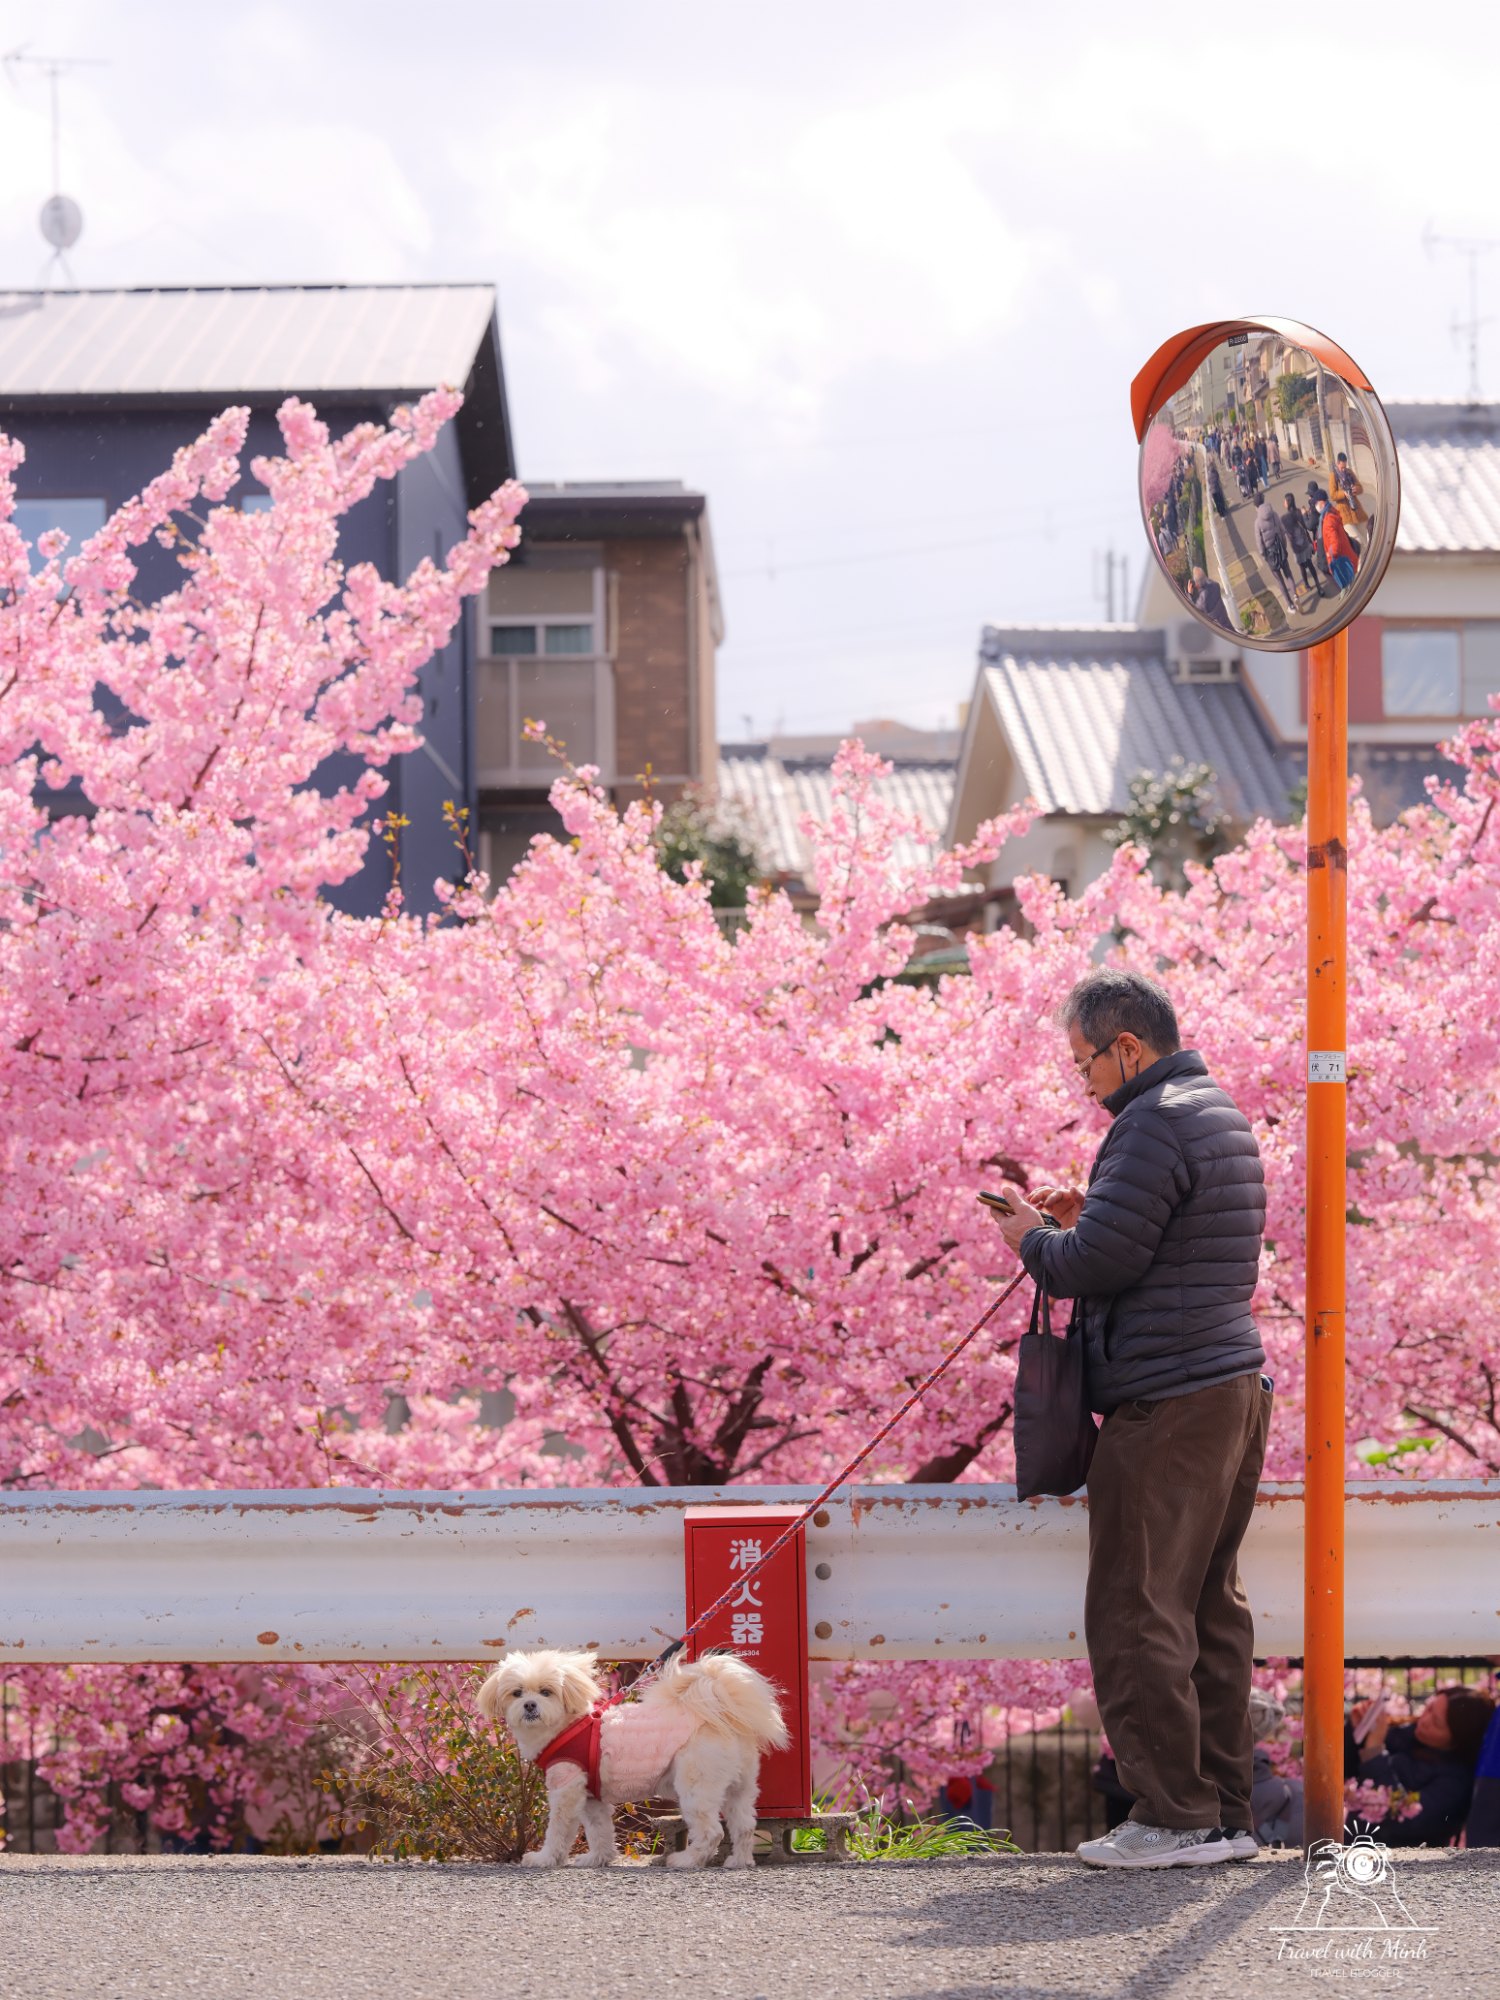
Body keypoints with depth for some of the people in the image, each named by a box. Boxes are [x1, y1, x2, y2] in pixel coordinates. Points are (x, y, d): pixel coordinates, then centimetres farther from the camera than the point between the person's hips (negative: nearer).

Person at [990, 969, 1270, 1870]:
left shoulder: (1156, 1125, -14)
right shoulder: (1223, 1116, 17)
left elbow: (1099, 1264, -19)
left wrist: (1032, 1237, 0)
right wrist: (1090, 1216, 15)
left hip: (1167, 1406, -10)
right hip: (1237, 1385, 10)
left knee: (1136, 1612, -6)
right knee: (1210, 1608, 12)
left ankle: (1175, 1817, -6)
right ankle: (1225, 1812, 14)